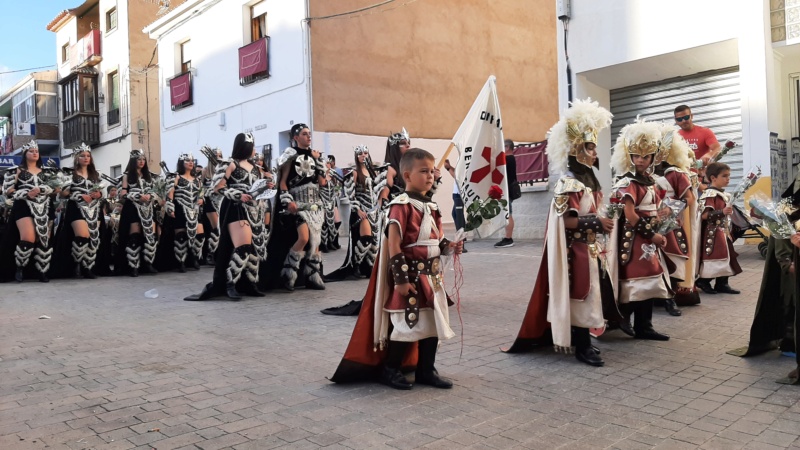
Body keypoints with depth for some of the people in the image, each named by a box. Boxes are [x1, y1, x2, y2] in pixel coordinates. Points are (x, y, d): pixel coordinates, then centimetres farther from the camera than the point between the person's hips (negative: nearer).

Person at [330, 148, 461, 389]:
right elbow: (393, 245, -19)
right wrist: (401, 279, -21)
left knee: (433, 322, 13)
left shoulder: (432, 206, 11)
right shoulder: (401, 205, -16)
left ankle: (426, 370, 26)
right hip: (410, 276, -9)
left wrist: (449, 247, 0)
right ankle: (390, 370, 17)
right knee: (406, 324, -1)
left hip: (432, 276, 9)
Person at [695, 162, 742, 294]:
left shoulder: (724, 195, 15)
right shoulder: (709, 194, -17)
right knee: (713, 256, -7)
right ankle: (703, 281, 5)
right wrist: (722, 212, -32)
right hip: (713, 232, -10)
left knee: (725, 255, 10)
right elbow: (704, 215, -26)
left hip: (723, 231, 10)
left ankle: (722, 283, 16)